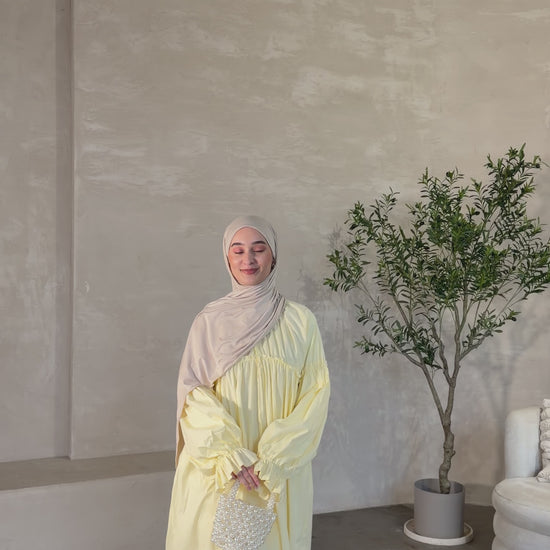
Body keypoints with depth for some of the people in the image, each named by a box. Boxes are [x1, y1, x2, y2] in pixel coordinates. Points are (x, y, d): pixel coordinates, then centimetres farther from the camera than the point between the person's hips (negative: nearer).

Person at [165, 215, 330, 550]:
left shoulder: (300, 320, -1)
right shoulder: (210, 321, 0)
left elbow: (315, 394, -4)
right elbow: (193, 391, -3)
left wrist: (274, 459, -12)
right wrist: (228, 454, -16)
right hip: (216, 472, 0)